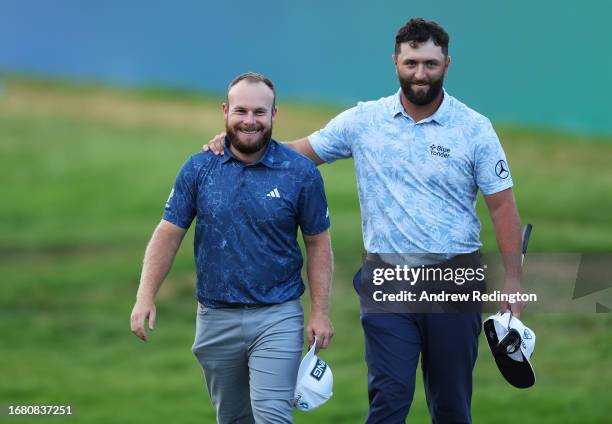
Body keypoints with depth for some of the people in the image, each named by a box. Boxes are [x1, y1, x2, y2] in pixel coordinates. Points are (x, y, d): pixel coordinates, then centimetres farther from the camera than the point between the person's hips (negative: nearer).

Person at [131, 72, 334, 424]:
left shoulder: (301, 172, -4)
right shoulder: (198, 168, 1)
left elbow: (318, 243, 1)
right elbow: (169, 235, 2)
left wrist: (320, 312, -5)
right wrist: (145, 298, -8)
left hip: (277, 316, -3)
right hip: (216, 317, 3)